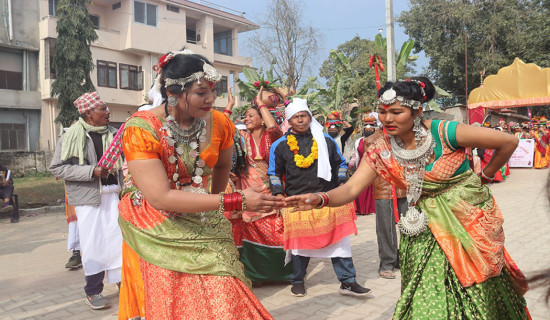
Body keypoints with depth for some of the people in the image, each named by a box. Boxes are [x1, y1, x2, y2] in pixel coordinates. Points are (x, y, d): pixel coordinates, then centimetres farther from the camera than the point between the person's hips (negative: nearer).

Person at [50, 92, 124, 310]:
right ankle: (93, 291, 17)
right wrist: (91, 171, -16)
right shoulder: (72, 137, -3)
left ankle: (120, 279, 23)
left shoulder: (112, 134, 10)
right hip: (88, 196, -4)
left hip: (113, 192, 4)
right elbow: (56, 168, -7)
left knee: (118, 236, 4)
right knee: (93, 243, 1)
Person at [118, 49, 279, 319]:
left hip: (205, 224, 4)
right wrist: (235, 201, -31)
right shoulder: (141, 129, -20)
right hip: (161, 230, -3)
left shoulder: (219, 123, -6)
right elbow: (161, 198, -28)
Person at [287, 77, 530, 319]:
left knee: (472, 295, 8)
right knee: (425, 299, 4)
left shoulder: (443, 132, -22)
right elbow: (351, 189, -18)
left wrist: (484, 176, -3)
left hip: (467, 218, -2)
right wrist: (320, 199, -38)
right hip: (427, 226, 3)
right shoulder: (381, 151, -10)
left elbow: (508, 142, -16)